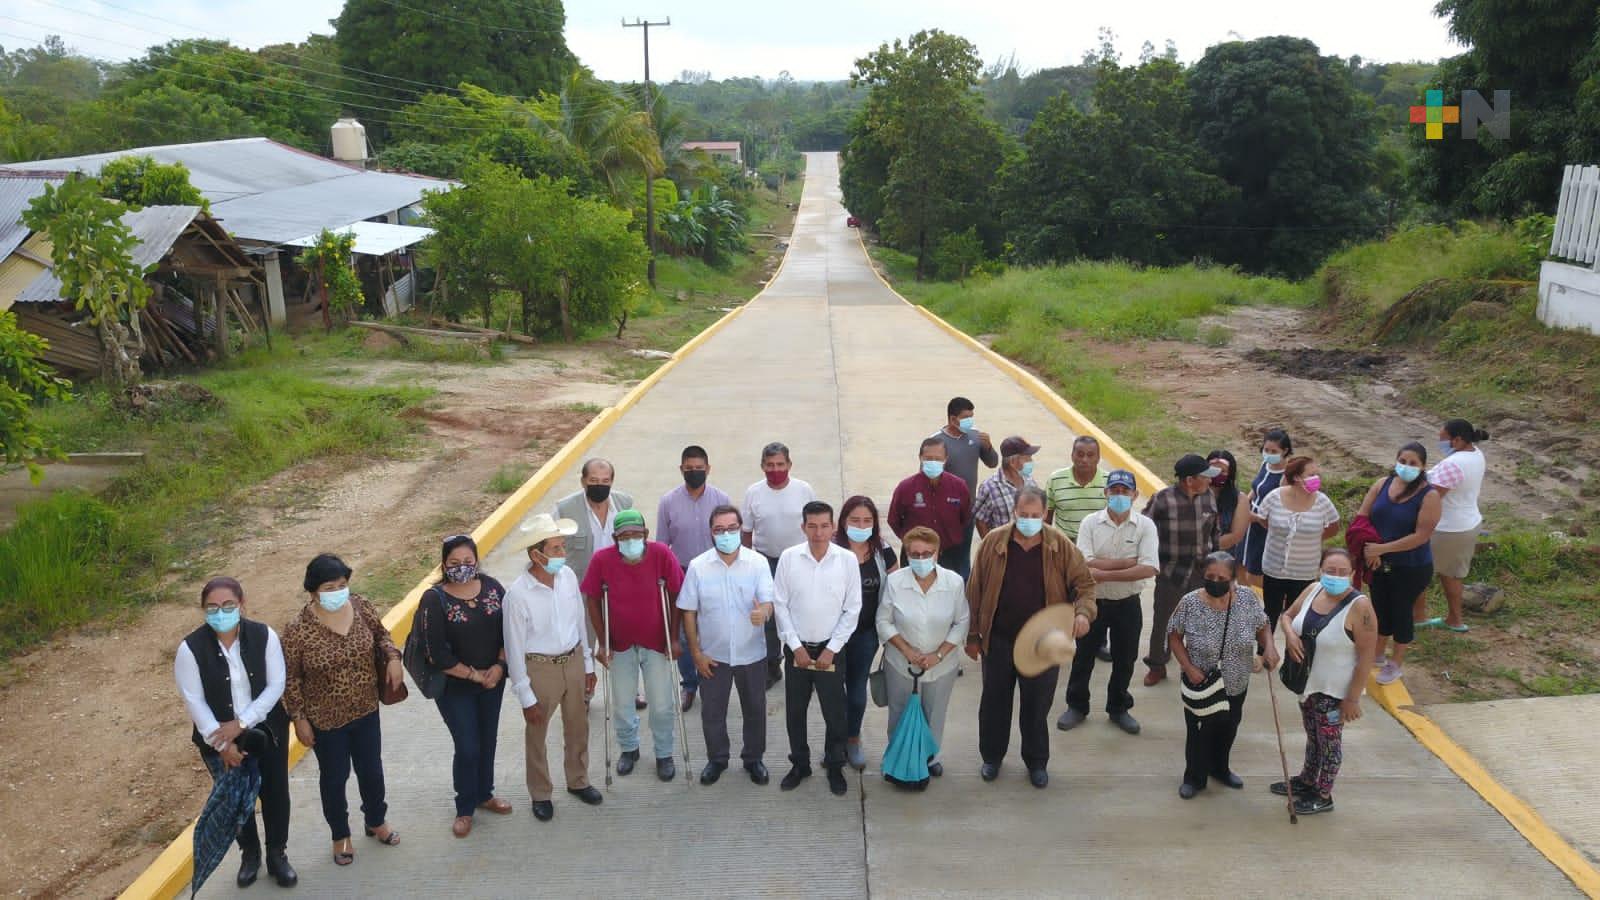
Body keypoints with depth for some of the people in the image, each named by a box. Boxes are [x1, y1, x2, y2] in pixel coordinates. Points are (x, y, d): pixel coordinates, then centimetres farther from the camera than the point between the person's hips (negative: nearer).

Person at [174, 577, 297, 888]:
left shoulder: (264, 636, -15)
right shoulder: (191, 648, -17)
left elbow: (275, 686, -12)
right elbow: (194, 702, -13)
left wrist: (240, 724, -19)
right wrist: (222, 743, -15)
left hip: (266, 730, 1)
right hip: (218, 737, 0)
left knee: (275, 792, 11)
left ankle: (277, 854, 32)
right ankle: (249, 853, 39)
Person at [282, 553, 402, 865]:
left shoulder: (360, 606, -11)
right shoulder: (299, 630, -22)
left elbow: (381, 633, 7)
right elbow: (291, 679, -12)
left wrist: (393, 657, -12)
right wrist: (299, 718, -10)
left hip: (366, 710, 4)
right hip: (326, 719, -4)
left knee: (371, 770, 19)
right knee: (335, 777, 15)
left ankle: (376, 821, 45)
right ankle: (341, 835, 39)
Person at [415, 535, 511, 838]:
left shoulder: (492, 587, -7)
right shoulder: (434, 600, -18)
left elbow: (508, 630, 0)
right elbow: (436, 654, -19)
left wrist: (499, 667, -12)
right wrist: (474, 675, -15)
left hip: (493, 680, 4)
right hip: (455, 688, -4)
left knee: (488, 740, 18)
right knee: (468, 748, 2)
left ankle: (484, 794, 41)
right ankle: (465, 809, 24)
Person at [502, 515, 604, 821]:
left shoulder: (568, 575, -9)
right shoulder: (518, 594, -24)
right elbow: (514, 648, -16)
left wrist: (588, 665, 11)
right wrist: (526, 697, -12)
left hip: (574, 661, 5)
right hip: (540, 669, -4)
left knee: (578, 727, 21)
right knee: (537, 736, 16)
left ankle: (578, 781, 44)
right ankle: (540, 794, 37)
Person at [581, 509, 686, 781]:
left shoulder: (661, 554, -20)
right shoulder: (602, 560, -19)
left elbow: (675, 596, -9)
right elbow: (593, 601, -6)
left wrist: (674, 638, -8)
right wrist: (602, 643, -6)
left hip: (657, 643, -1)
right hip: (620, 644, 1)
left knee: (662, 705, 8)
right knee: (622, 703, 16)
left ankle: (664, 754, 32)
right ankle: (628, 748, 42)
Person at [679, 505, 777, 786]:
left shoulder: (758, 563, -11)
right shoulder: (697, 566, -10)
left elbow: (768, 602, -17)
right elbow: (689, 612, -3)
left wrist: (763, 612, -42)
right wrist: (696, 652, -4)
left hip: (752, 653, 0)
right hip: (713, 654, 0)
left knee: (755, 709, 15)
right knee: (712, 711, 14)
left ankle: (753, 758, 37)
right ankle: (717, 758, 36)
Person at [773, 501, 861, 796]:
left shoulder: (847, 560, -9)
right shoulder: (788, 558, -7)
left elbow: (852, 609, -5)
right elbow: (780, 604, -4)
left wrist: (831, 649, -8)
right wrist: (795, 646, -8)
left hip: (831, 649, -1)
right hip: (796, 647, 1)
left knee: (834, 712, 8)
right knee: (795, 711, 12)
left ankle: (834, 766, 28)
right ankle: (800, 764, 31)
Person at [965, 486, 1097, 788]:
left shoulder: (1060, 545, -7)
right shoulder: (994, 542, -8)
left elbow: (1084, 582, -2)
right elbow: (975, 590, -2)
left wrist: (1083, 612, -23)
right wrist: (972, 634, 0)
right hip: (998, 640, 0)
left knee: (1037, 705, 12)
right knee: (994, 702, 14)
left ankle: (1036, 762, 32)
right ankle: (992, 756, 34)